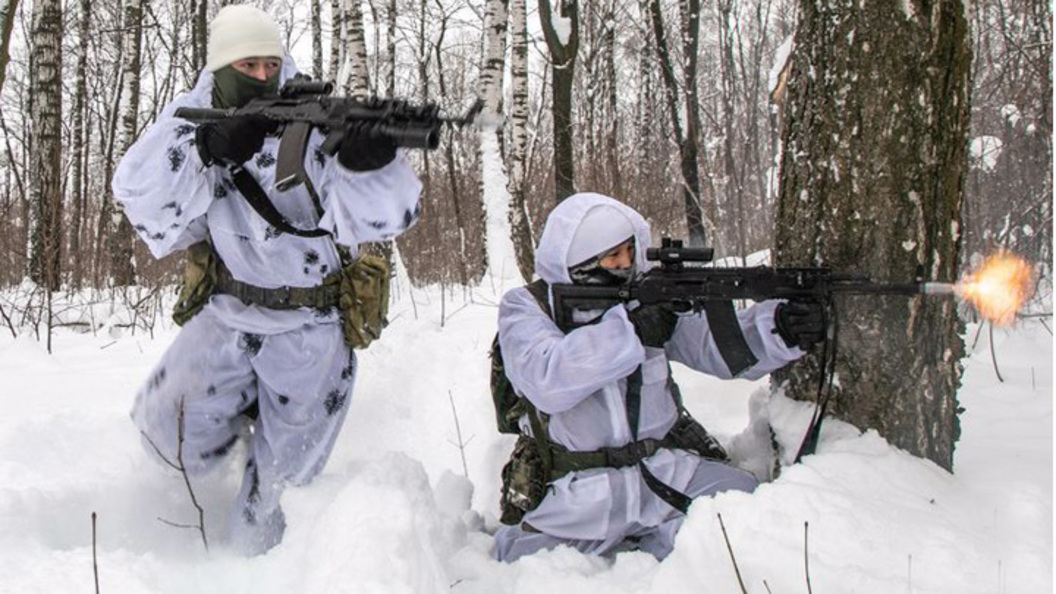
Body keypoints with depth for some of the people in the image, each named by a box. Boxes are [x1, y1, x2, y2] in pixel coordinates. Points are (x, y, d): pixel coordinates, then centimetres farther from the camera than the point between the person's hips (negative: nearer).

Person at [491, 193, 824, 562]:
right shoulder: (525, 308, -3)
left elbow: (720, 346, 0)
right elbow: (546, 380, -23)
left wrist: (780, 328, -20)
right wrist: (630, 329, -28)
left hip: (666, 469, 3)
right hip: (580, 492, -2)